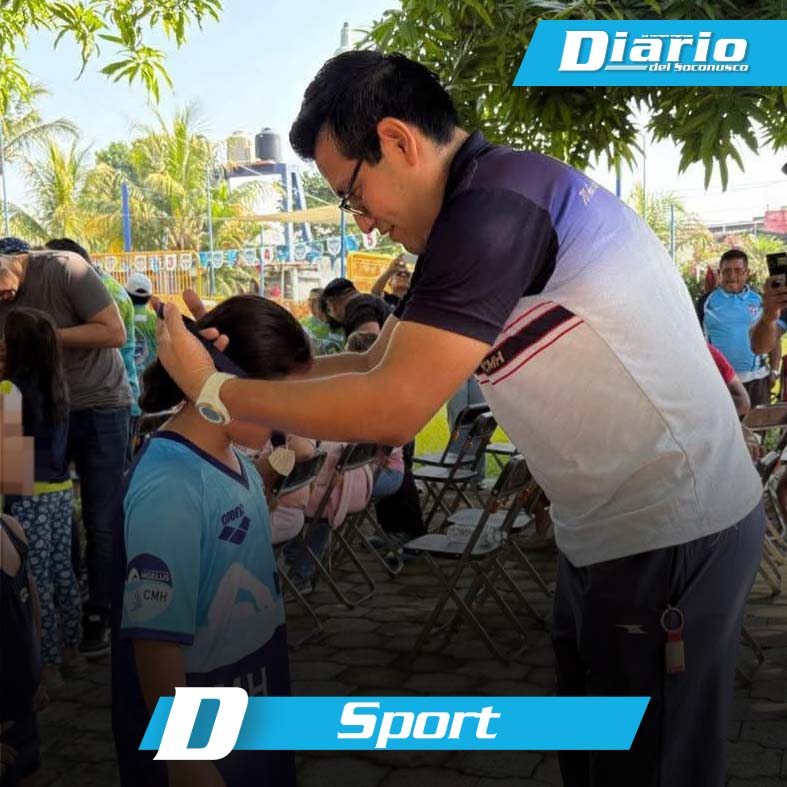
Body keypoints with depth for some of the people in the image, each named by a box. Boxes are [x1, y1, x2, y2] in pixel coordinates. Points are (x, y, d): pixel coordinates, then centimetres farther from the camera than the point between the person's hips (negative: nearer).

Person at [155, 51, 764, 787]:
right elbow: (380, 363, 13)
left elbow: (391, 410, -25)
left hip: (669, 534, -10)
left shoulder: (495, 204, -23)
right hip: (616, 528, 10)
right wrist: (249, 364, 6)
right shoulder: (483, 205, 9)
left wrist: (215, 391, -14)